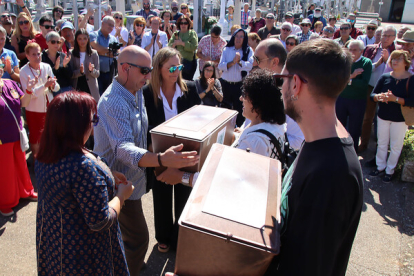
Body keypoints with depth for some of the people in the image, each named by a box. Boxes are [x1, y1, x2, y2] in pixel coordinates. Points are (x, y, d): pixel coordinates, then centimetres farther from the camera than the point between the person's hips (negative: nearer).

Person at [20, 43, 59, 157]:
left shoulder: (47, 67, -3)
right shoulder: (24, 71, -11)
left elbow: (56, 88, -2)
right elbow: (29, 93, -19)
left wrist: (53, 84, -25)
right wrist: (45, 85, -30)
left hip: (48, 106, 3)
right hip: (33, 109, -3)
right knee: (35, 135, 10)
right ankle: (36, 159, 28)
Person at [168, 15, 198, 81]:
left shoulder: (192, 33, 4)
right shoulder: (176, 34, 14)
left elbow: (194, 47, -11)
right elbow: (169, 47, 8)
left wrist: (182, 43, -12)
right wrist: (174, 44, -12)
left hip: (189, 62, -3)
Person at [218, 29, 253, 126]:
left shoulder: (248, 51, 5)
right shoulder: (227, 50, 10)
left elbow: (249, 65, -10)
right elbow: (220, 66, -2)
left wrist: (239, 61, -24)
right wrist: (232, 62, -15)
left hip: (240, 85, -2)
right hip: (225, 84, 2)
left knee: (239, 109, 1)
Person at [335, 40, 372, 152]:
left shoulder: (367, 62, -6)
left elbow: (364, 83, -18)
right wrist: (351, 76, -21)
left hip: (358, 101, -3)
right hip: (341, 99, 3)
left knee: (354, 130, 8)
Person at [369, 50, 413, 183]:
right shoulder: (385, 77, -1)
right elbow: (372, 94, -2)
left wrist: (395, 98, -30)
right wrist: (379, 97, -23)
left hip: (399, 119, -3)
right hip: (383, 116, 3)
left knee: (395, 146, 7)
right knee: (382, 143, 15)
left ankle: (390, 170, 23)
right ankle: (380, 167, 31)